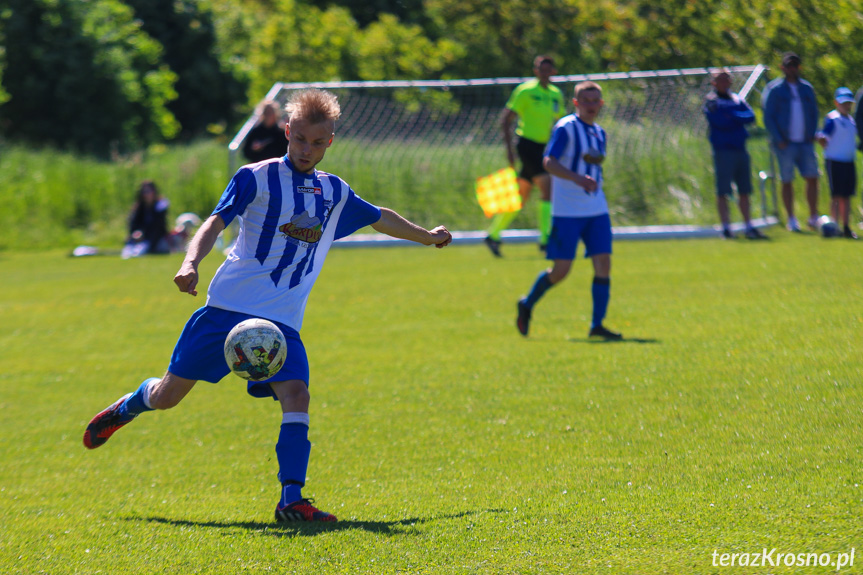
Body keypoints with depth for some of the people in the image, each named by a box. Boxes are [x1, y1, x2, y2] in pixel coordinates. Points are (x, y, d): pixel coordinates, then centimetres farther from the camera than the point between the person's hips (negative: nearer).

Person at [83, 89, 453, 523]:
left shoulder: (335, 193, 15)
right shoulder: (257, 178, -2)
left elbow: (380, 218, 33)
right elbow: (216, 222, -11)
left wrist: (427, 236, 44)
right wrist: (191, 263, -29)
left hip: (282, 320, 3)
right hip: (228, 305, -3)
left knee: (296, 395, -20)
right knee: (168, 395, 3)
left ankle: (291, 500, -21)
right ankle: (125, 408, 37)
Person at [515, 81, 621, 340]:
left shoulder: (600, 133, 15)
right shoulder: (566, 128, -9)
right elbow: (549, 162, -18)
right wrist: (578, 178, -29)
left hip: (596, 209, 6)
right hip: (567, 211, -6)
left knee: (603, 262, -4)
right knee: (561, 269, -4)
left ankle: (597, 325, 0)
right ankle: (527, 304, 21)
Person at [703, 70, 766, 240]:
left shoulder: (737, 99, 16)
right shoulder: (711, 101, -1)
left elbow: (751, 116, 1)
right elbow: (719, 121, -15)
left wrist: (733, 116, -12)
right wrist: (739, 119, -4)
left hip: (740, 149, 6)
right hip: (723, 150, -6)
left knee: (744, 191, 8)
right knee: (723, 191, -6)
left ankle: (749, 226, 14)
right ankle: (726, 227, -3)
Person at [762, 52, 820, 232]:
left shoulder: (807, 88, 13)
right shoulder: (774, 89, -1)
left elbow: (814, 113, 19)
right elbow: (768, 117, -4)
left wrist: (812, 134, 5)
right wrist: (779, 141, -12)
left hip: (805, 143, 4)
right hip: (785, 144, -4)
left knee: (812, 178, -2)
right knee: (787, 181, 0)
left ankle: (814, 217, 7)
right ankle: (791, 220, 7)